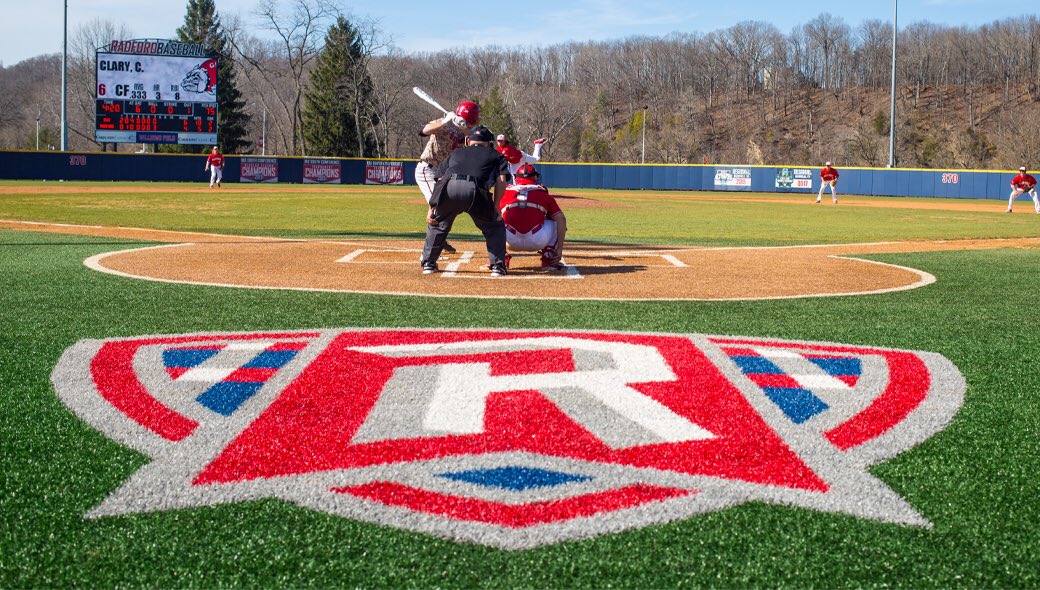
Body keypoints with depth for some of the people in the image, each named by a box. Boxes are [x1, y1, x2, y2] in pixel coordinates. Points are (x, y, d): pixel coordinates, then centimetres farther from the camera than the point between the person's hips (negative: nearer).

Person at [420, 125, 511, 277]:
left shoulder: (455, 153, 38)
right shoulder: (496, 156, 33)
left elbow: (439, 181, 27)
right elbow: (501, 181, 14)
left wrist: (432, 208, 23)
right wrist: (495, 207, 14)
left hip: (448, 186, 2)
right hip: (475, 191, -2)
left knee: (437, 223, 29)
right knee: (495, 226, 20)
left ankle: (428, 264, 28)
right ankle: (497, 266, 11)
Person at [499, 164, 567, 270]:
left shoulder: (505, 192, 25)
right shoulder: (543, 194, 21)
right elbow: (561, 219, 11)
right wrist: (559, 249, 12)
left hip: (511, 242, 1)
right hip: (537, 242, -1)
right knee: (556, 222, 26)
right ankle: (549, 259, 14)